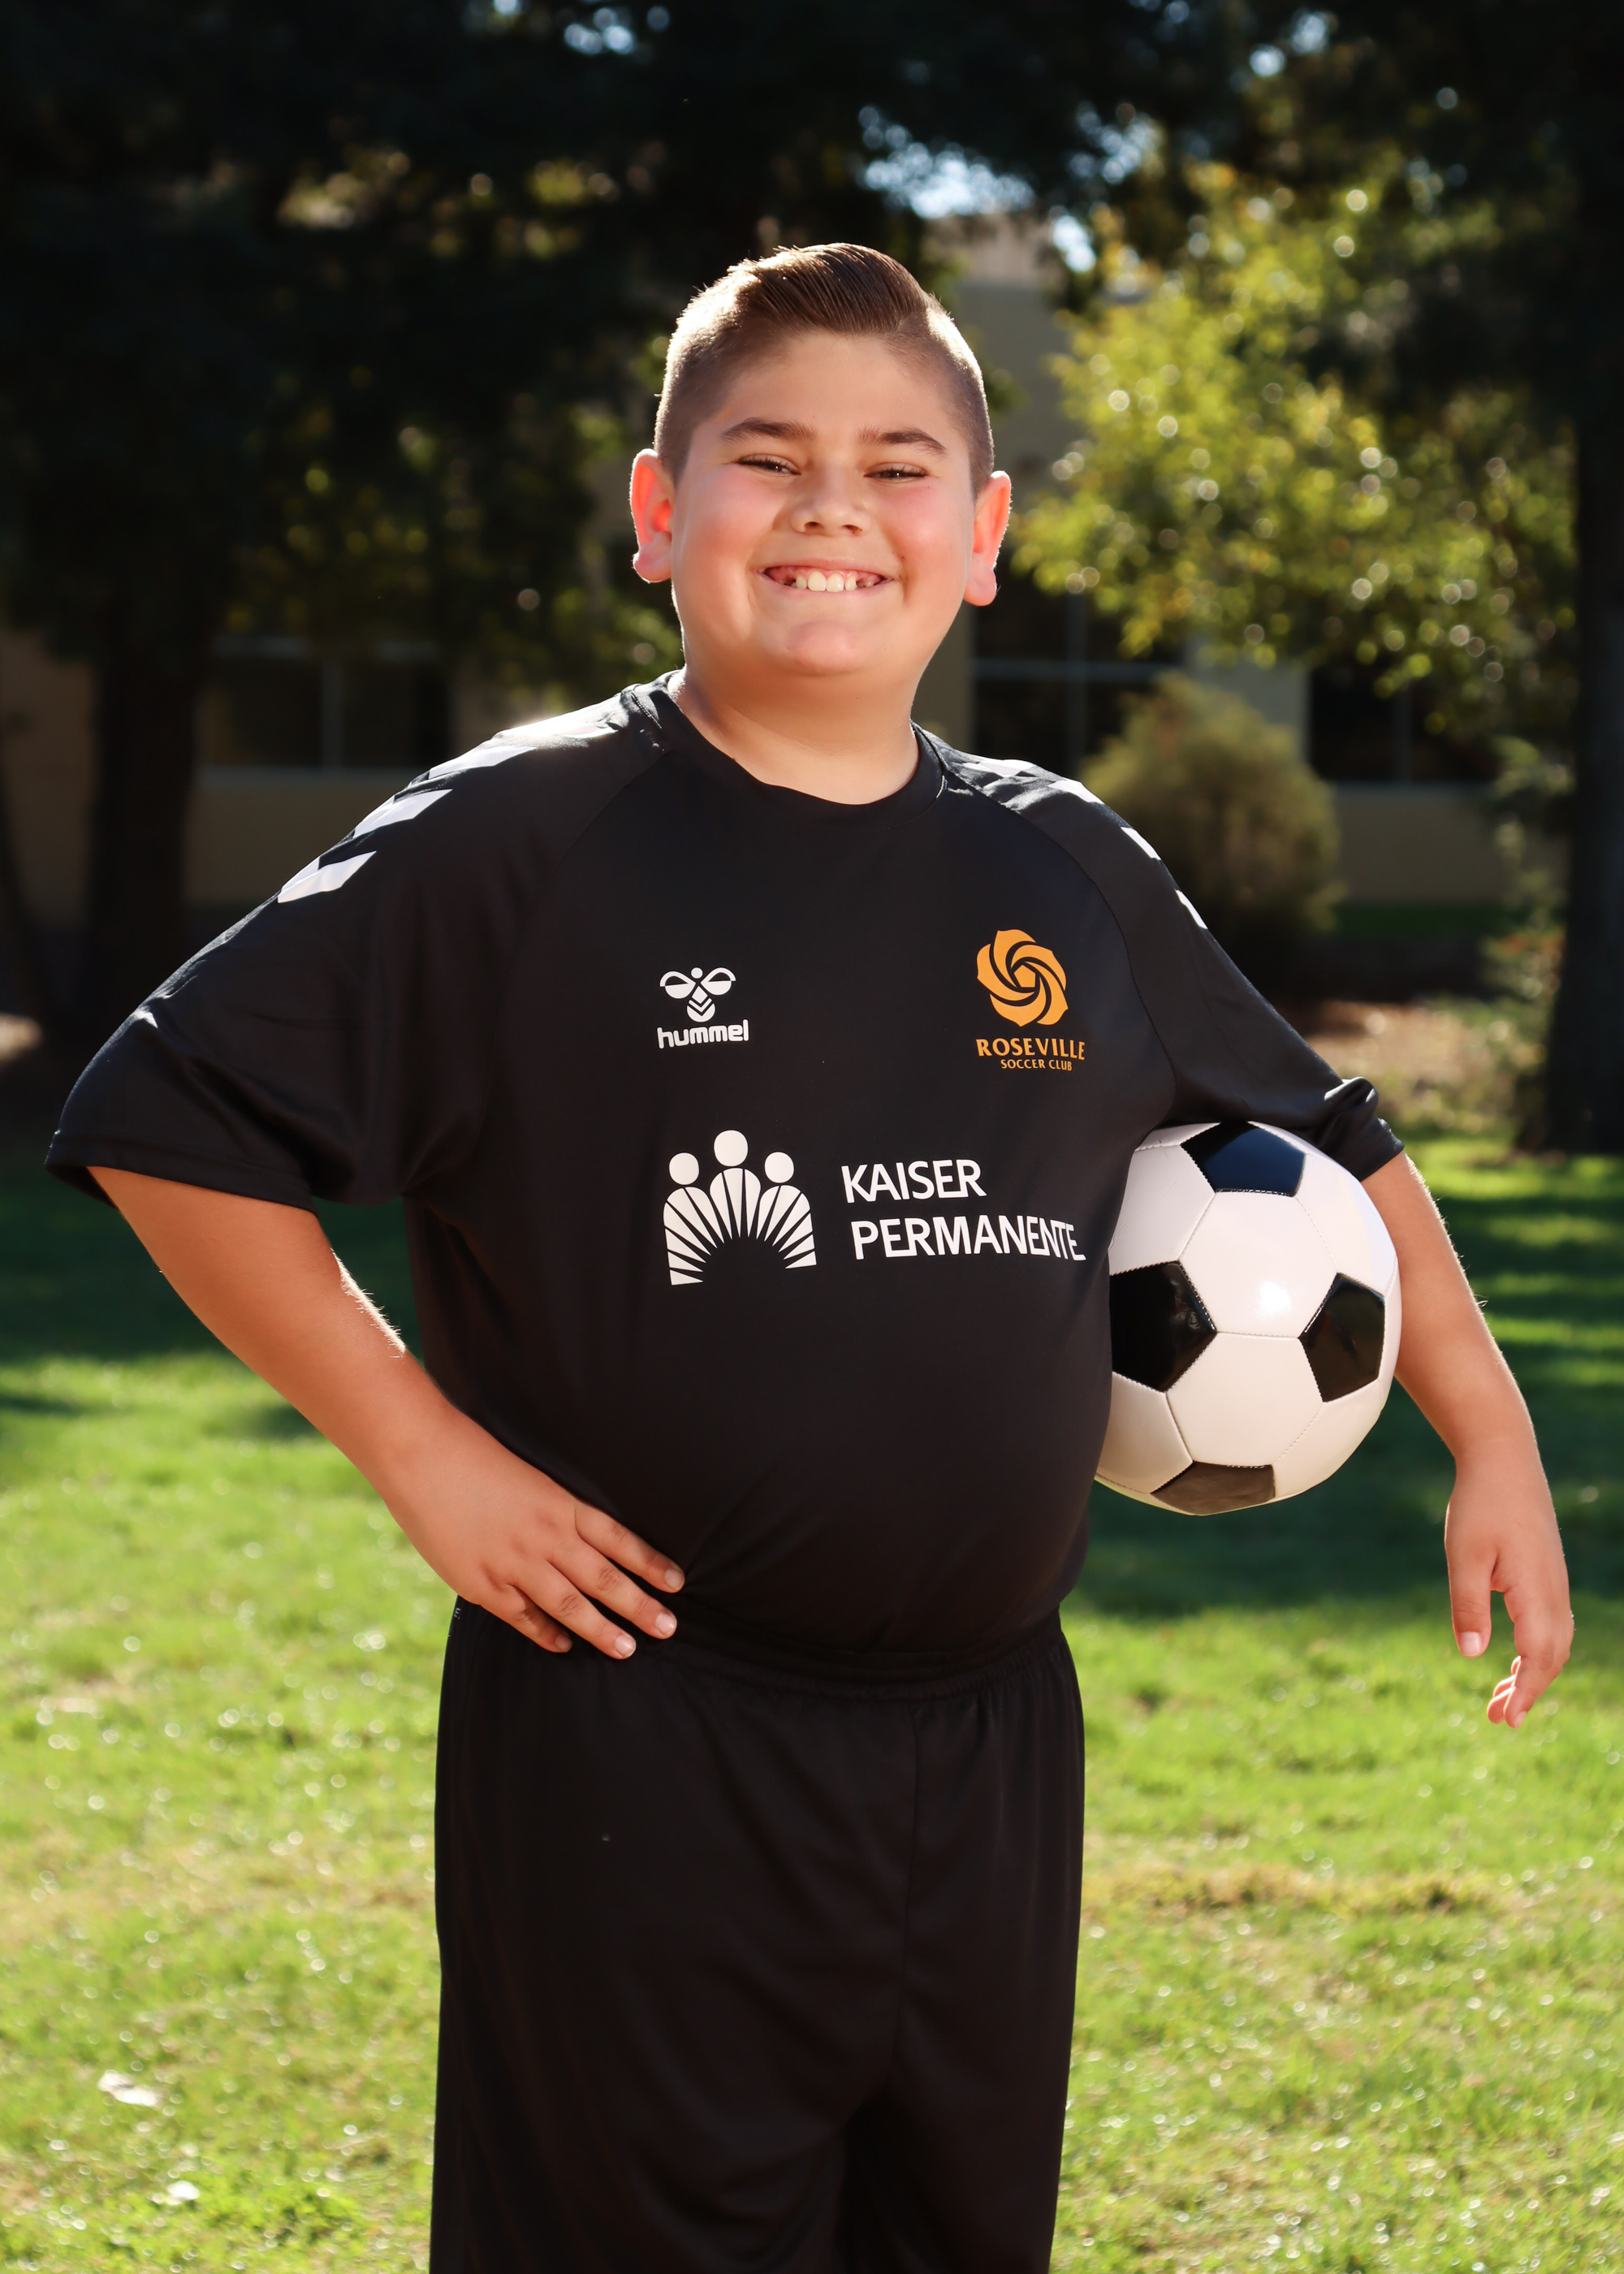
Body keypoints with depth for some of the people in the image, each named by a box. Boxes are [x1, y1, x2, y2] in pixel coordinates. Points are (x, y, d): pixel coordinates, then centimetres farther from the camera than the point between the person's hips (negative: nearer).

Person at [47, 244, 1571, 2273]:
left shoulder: (1071, 877, 9)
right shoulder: (520, 846, -6)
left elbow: (1328, 1140, 23)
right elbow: (169, 1117, -6)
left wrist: (1493, 1443, 17)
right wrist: (417, 1449, -8)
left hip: (991, 1731, 5)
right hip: (642, 1747, -5)